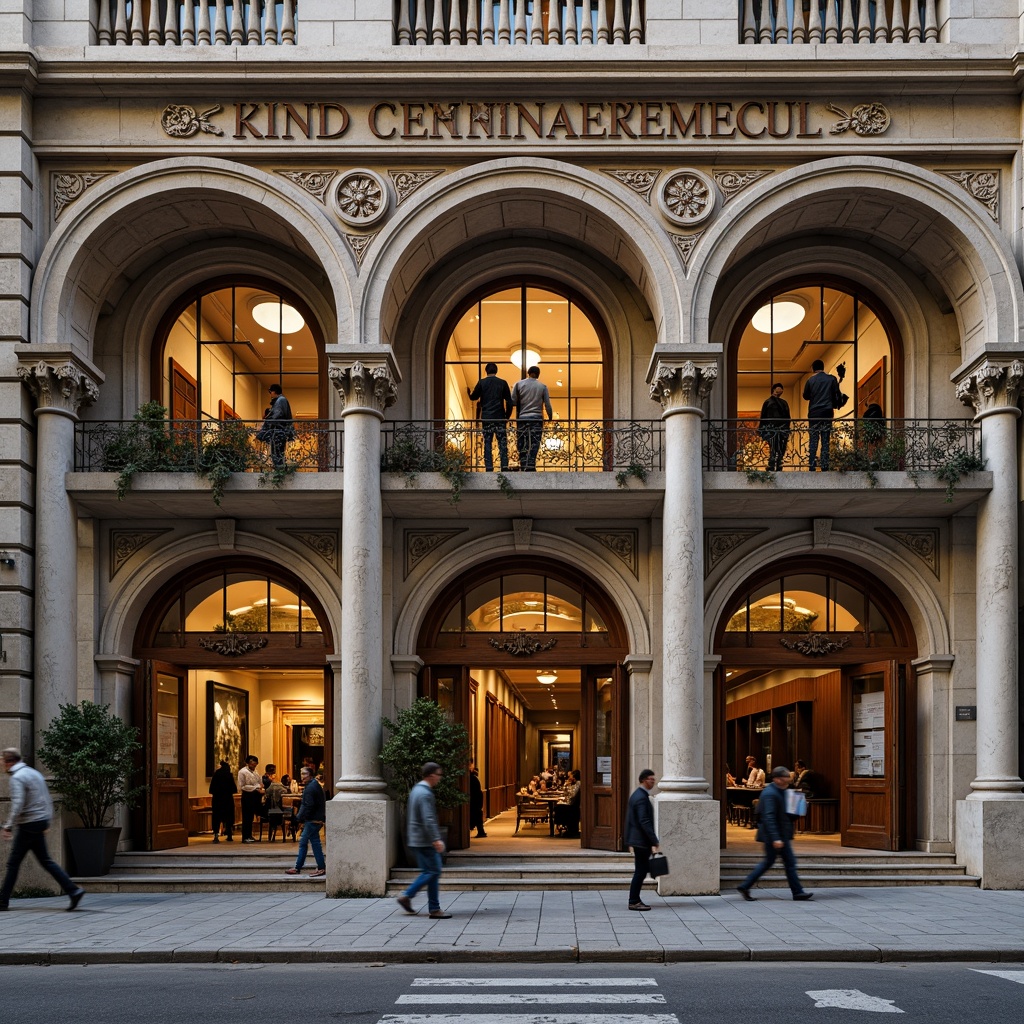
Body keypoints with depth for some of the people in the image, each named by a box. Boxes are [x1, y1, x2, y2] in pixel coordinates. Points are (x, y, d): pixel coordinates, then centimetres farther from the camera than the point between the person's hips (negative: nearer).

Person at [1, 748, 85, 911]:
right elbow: (48, 801, 18)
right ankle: (73, 890, 0)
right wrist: (46, 823, 21)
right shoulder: (35, 773, 16)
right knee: (45, 861, 9)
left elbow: (18, 804, -23)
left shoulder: (17, 777, -12)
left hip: (27, 825, -8)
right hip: (40, 824, 8)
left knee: (13, 863, 0)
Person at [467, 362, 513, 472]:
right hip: (500, 418, 0)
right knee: (503, 444, 2)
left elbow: (473, 397, 9)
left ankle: (489, 468, -2)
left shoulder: (481, 382, 0)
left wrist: (469, 392, 31)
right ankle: (504, 467, -5)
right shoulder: (503, 383, 2)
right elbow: (509, 401, 0)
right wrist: (507, 416, 9)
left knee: (487, 444, 3)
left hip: (486, 418, 0)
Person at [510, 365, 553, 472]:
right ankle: (530, 468, -12)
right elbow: (547, 405, 2)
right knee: (534, 446, -2)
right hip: (537, 419, -1)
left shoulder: (519, 384, 4)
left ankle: (523, 468, 3)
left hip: (522, 419, 1)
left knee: (522, 445, 7)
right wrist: (550, 418, 13)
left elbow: (513, 402, 0)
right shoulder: (542, 387, 4)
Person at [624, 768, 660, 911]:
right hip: (641, 840, -10)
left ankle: (635, 900, 18)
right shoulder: (641, 798, -18)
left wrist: (653, 840, 22)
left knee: (641, 871, 14)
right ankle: (634, 902, -1)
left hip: (638, 839, 10)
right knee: (640, 872, -5)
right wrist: (654, 841, -21)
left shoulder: (638, 794, 14)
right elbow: (644, 822, -24)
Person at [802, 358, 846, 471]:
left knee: (814, 440, 3)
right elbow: (837, 395, 2)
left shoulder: (811, 380, -1)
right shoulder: (832, 379, 0)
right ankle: (824, 467, -2)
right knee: (825, 441, 3)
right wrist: (835, 405, 19)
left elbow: (805, 396, 8)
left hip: (814, 413, -1)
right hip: (827, 412, 1)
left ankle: (812, 467, -2)